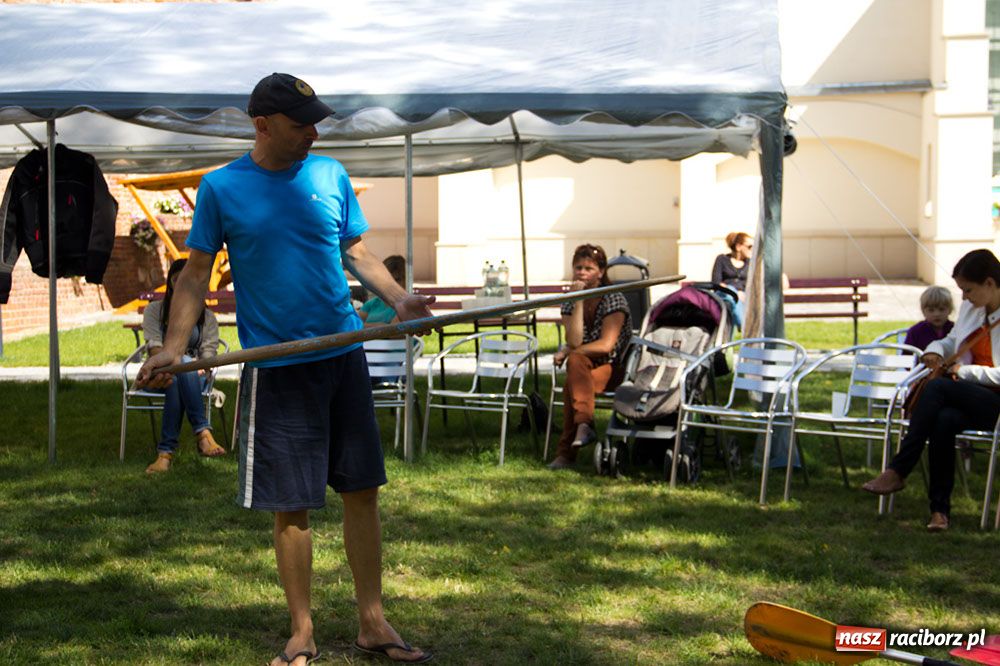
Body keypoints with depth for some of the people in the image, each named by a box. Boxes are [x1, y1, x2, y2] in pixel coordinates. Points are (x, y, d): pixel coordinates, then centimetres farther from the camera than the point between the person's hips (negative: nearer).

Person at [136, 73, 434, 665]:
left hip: (344, 356, 3)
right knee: (291, 506, 2)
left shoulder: (330, 174, 6)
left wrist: (399, 298, -4)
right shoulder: (221, 188, -1)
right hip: (275, 367, -3)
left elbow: (358, 252, 13)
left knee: (363, 492, 7)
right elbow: (198, 272, 0)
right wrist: (173, 348, -11)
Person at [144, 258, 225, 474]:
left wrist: (201, 367, -18)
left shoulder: (207, 317, 18)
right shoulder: (154, 310, 17)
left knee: (177, 379, -39)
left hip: (194, 375, 1)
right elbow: (154, 344, 1)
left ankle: (166, 451, -49)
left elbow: (209, 350, 6)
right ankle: (203, 432, -53)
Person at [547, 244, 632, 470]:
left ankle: (566, 452, -39)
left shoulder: (614, 300, -8)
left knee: (573, 372, -33)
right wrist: (578, 302, -16)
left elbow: (606, 345, -19)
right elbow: (574, 342, -12)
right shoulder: (570, 302, 6)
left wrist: (566, 353, -13)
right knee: (576, 362, -33)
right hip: (585, 369, 4)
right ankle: (584, 425, -50)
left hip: (615, 368, -4)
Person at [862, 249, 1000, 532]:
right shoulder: (969, 309, 15)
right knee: (945, 420, -31)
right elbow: (952, 340, 32)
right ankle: (940, 509, -29)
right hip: (969, 398, 6)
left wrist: (966, 371, -14)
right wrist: (937, 349, 10)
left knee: (937, 387, -31)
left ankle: (897, 471, -29)